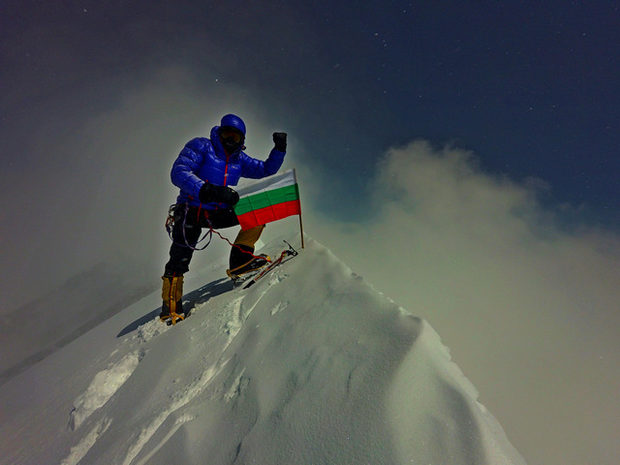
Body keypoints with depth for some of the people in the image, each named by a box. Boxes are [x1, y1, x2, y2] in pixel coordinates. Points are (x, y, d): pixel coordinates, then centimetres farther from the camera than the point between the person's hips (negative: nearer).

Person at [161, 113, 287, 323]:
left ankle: (239, 260, -10)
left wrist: (279, 148, 1)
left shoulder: (239, 159, 12)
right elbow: (178, 173, -18)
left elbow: (267, 169, 18)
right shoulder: (201, 146, -4)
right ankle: (170, 307, -3)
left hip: (219, 213, 5)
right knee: (180, 258, -17)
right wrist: (206, 190, -34)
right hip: (191, 211, -5)